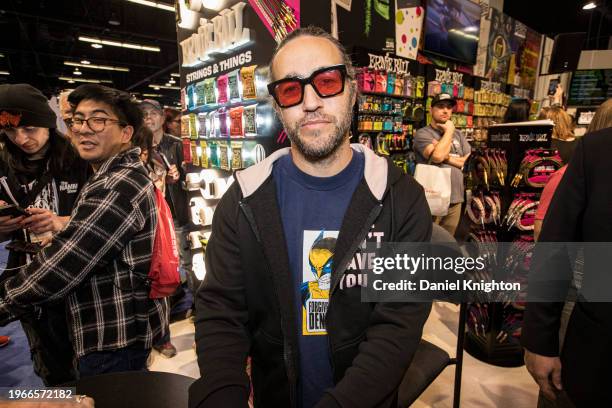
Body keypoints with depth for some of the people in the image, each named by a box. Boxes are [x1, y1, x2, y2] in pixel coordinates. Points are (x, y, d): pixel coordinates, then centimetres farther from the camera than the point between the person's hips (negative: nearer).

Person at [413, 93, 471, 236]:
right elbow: (437, 156, -21)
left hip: (455, 200, 6)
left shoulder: (458, 134, 14)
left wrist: (446, 156, -9)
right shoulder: (423, 133, -4)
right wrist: (449, 131, -8)